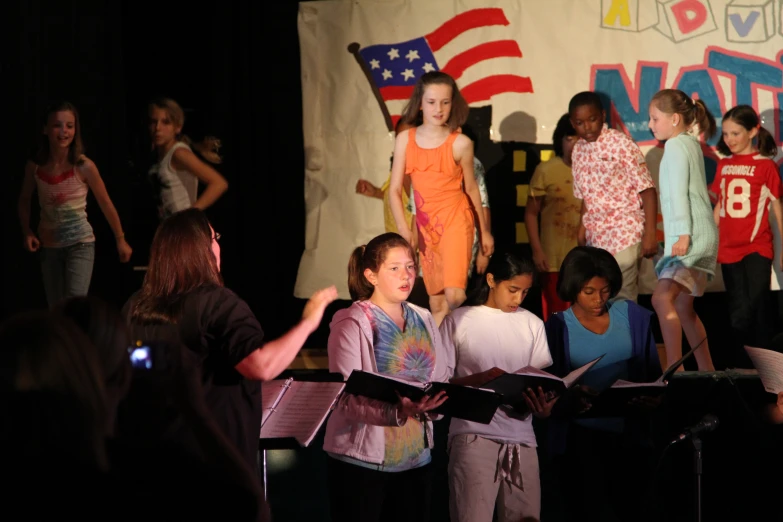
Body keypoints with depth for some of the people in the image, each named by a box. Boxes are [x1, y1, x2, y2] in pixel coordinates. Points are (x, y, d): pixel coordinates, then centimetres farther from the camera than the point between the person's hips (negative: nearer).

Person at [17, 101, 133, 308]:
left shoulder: (84, 167, -14)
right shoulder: (35, 167, -7)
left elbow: (106, 204, -2)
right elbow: (24, 200, 12)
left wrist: (121, 240, 5)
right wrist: (27, 232, -2)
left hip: (80, 244, -4)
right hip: (49, 245, 4)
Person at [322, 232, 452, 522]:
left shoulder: (422, 321, 11)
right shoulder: (353, 324, -8)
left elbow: (444, 376, 8)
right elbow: (347, 398, -16)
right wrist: (398, 409, -32)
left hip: (416, 459, 5)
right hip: (362, 462, -5)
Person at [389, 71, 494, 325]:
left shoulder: (461, 143, -8)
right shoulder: (405, 140, -2)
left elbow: (471, 188, 5)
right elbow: (395, 189, 0)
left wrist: (485, 230, 13)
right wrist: (403, 231, -13)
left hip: (456, 220, -3)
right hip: (425, 225, 3)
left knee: (454, 295, -21)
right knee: (436, 301, 10)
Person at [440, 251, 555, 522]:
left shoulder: (533, 324, 13)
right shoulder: (458, 321, 3)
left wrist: (543, 406, -12)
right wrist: (479, 379, -17)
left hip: (521, 436, 4)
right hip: (473, 434, -3)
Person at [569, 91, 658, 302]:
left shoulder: (620, 143, -8)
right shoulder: (578, 151, 9)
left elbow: (647, 190, -10)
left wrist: (649, 235, -15)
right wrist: (583, 229, 8)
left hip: (626, 235, -6)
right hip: (595, 238, 6)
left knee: (623, 297, -8)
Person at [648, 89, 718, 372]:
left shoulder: (676, 146, -8)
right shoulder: (690, 143, 19)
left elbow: (679, 192, -18)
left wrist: (683, 234, -26)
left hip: (692, 236, -11)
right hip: (695, 237, 11)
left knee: (662, 297, -23)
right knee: (683, 306, 15)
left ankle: (676, 370, -31)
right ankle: (707, 371, 20)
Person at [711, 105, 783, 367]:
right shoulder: (724, 165, 7)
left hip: (758, 249, -4)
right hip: (729, 249, 4)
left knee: (757, 309, -3)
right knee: (738, 313, 8)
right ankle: (741, 367, 15)